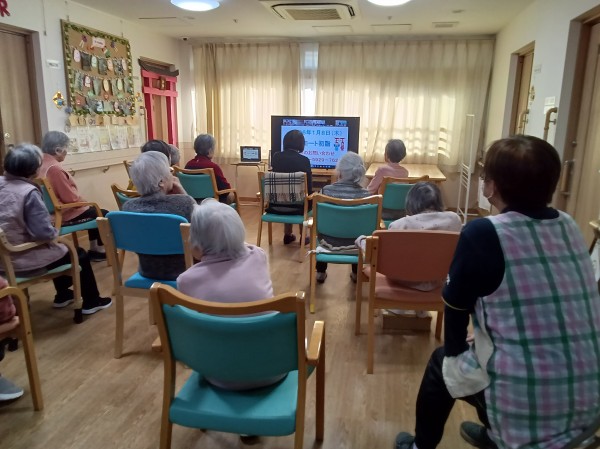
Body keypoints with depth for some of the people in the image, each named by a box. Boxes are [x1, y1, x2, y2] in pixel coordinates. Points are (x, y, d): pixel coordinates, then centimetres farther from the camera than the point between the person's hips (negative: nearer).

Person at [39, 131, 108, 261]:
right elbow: (70, 198, -23)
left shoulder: (42, 165, 2)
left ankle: (93, 249, 29)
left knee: (93, 211, 26)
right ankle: (100, 250, 19)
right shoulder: (55, 168, -26)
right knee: (104, 214, 5)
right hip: (65, 214, -10)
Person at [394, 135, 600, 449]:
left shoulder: (482, 233, -18)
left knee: (442, 362, 21)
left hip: (527, 413, -6)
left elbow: (455, 304, -5)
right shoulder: (569, 227, 2)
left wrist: (455, 348, 14)